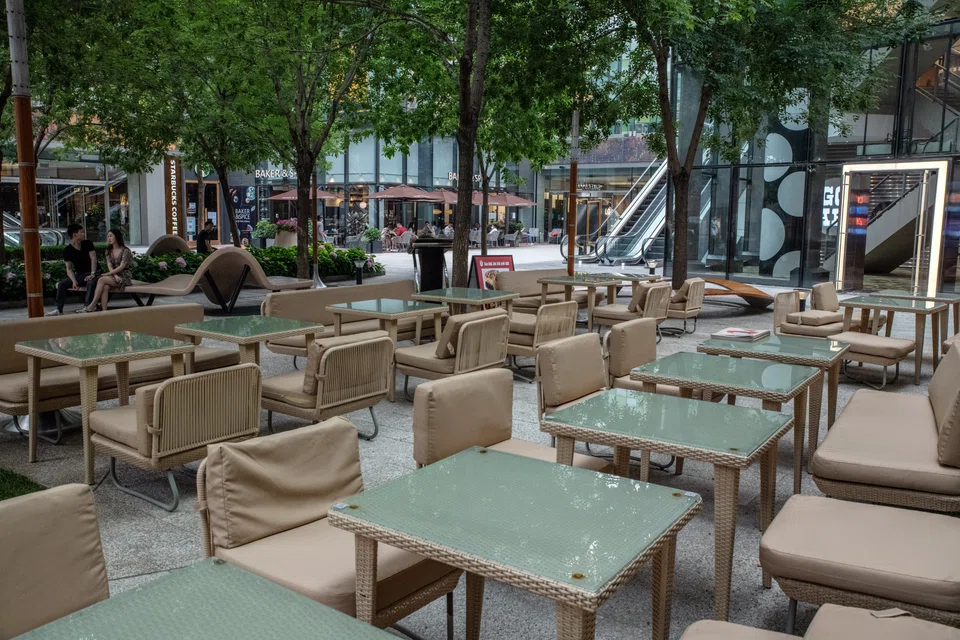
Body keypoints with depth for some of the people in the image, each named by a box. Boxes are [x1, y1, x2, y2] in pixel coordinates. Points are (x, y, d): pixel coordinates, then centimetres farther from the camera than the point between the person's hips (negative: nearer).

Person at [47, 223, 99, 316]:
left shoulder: (87, 244, 0)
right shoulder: (67, 250, 1)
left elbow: (93, 258, -9)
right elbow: (69, 268, -3)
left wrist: (92, 274, -24)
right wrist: (74, 281, -21)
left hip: (94, 273, -3)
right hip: (79, 275, 3)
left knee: (91, 282, -36)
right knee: (61, 284, -15)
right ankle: (59, 310, -11)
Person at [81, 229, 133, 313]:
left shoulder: (125, 250, -3)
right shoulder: (109, 251, 15)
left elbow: (122, 266, -12)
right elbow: (110, 266, 2)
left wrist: (107, 274, -19)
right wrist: (115, 276, -18)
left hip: (124, 277, -4)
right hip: (113, 276, 5)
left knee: (102, 279, -29)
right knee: (105, 287, -31)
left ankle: (92, 305, -33)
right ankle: (104, 311, -41)